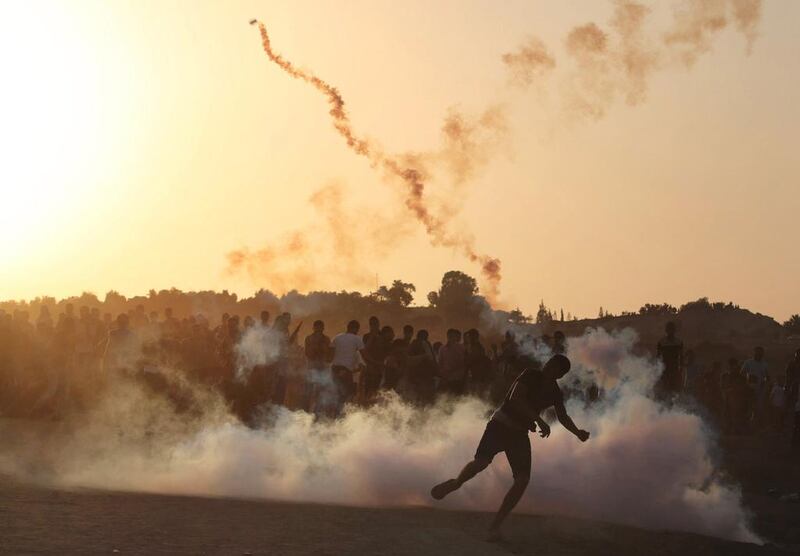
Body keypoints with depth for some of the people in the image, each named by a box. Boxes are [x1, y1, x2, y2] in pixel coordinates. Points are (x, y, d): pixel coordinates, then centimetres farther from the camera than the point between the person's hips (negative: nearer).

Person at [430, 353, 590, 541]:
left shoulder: (555, 394, 6)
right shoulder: (530, 375, -9)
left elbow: (563, 418, 21)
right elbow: (515, 398, -22)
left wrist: (577, 432, 3)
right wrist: (539, 421, -29)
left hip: (519, 434, 5)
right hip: (501, 424, -5)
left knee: (523, 479, -12)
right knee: (481, 462, -26)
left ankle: (495, 525, -5)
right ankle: (456, 483, 7)